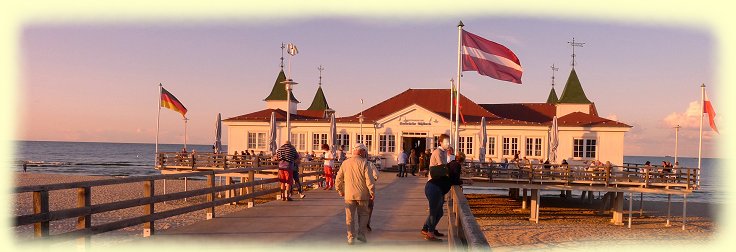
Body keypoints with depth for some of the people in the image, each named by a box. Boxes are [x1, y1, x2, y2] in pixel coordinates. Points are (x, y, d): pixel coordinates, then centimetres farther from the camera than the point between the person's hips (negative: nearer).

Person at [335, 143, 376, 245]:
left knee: (350, 217, 10)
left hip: (349, 195, 2)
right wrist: (372, 193, -4)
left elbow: (338, 179, 8)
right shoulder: (364, 163, -8)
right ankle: (360, 233, 4)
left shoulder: (345, 163, 3)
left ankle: (351, 237, 9)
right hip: (362, 194, -2)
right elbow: (369, 180, -13)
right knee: (363, 214, 15)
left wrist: (340, 191, 21)